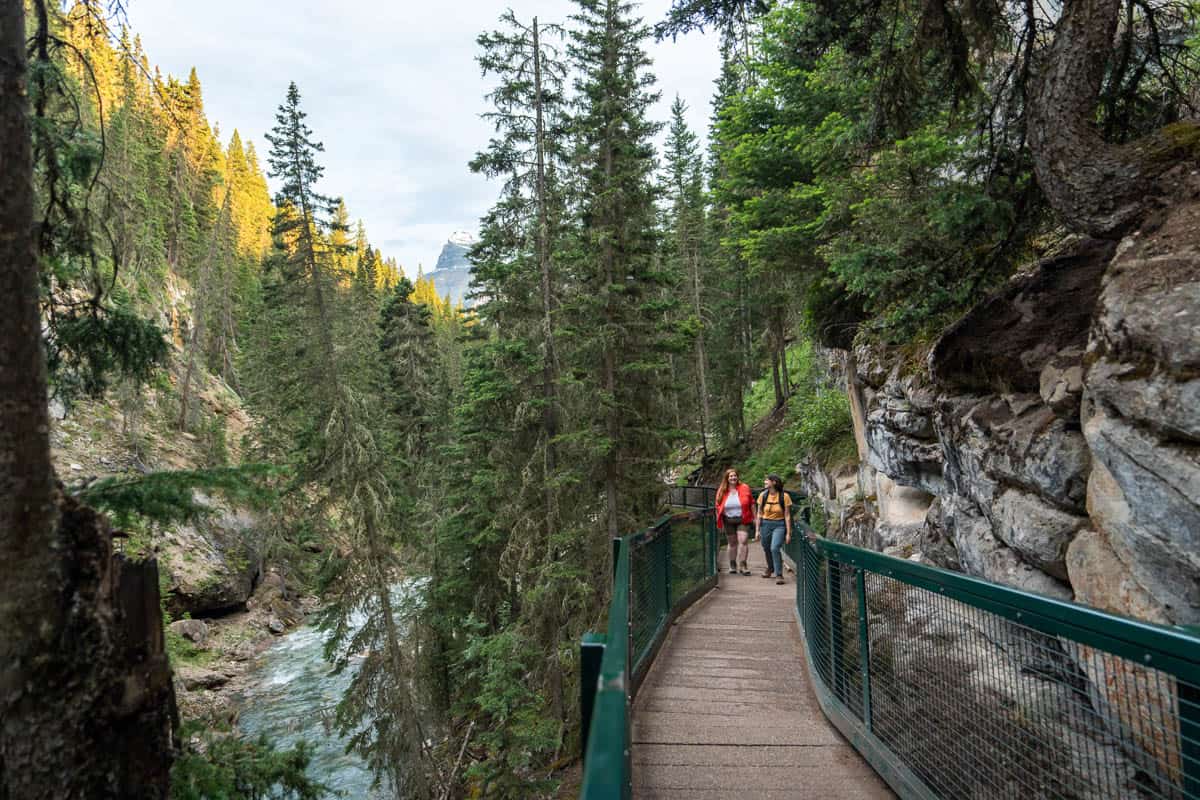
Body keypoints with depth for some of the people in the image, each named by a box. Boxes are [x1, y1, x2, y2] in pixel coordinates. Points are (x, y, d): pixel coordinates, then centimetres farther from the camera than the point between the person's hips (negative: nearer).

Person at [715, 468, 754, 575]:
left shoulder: (744, 488, -2)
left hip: (743, 520, -2)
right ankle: (732, 565, 25)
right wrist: (719, 522, 5)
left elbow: (751, 504, 5)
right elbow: (718, 507, 7)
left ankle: (743, 565, -6)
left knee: (743, 541, -14)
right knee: (732, 544, 11)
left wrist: (754, 517, 5)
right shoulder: (722, 491, 0)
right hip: (728, 521, 2)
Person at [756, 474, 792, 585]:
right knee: (766, 549, 14)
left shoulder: (784, 496, -9)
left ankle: (779, 575, -11)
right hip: (765, 524, 4)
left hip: (779, 525, -4)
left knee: (774, 548, -22)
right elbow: (759, 514, 6)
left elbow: (787, 516, -6)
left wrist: (788, 533, -7)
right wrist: (757, 530, 4)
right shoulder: (763, 495, 0)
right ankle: (770, 569, 43)